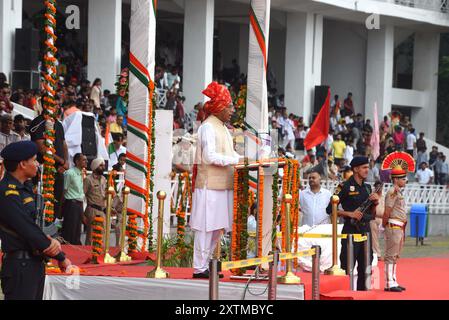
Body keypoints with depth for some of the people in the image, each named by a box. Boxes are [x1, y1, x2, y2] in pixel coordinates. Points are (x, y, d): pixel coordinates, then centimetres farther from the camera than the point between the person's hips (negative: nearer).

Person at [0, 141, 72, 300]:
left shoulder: (25, 187, 13)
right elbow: (28, 230, -19)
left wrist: (50, 241, -10)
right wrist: (61, 257, -11)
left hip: (35, 262, 9)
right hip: (19, 266, -9)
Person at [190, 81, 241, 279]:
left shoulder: (222, 128, 19)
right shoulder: (208, 127, -10)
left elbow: (228, 153, 19)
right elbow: (210, 156, -18)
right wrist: (236, 160, -18)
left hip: (221, 185, 9)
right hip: (209, 185, -9)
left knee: (216, 228, 10)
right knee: (206, 227, -6)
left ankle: (204, 265, 16)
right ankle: (199, 268, -1)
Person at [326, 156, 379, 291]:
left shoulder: (367, 187, 14)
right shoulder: (345, 187, -7)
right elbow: (330, 209, -10)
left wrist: (375, 202, 0)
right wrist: (350, 214, -16)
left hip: (366, 230, 7)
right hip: (351, 230, -7)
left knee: (366, 265, 10)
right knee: (347, 266, -6)